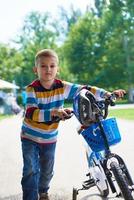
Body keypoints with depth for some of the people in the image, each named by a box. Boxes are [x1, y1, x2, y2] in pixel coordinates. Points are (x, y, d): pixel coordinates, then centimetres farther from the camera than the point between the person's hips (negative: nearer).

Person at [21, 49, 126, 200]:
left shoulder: (62, 87, -11)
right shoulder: (32, 89, -21)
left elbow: (85, 90, -6)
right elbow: (31, 113, -34)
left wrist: (108, 94, -17)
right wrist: (54, 112, -48)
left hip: (50, 138, 4)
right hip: (30, 136, -4)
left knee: (47, 170, 18)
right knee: (31, 170, -14)